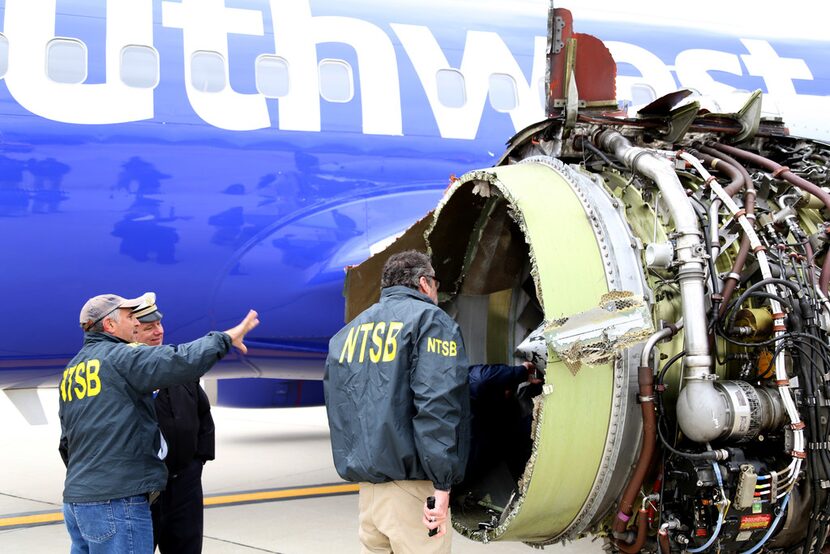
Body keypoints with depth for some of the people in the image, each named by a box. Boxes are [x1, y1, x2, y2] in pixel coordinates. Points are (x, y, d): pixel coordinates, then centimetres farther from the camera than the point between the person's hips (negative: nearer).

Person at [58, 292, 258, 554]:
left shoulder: (71, 371, 17)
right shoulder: (120, 357, -10)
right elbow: (181, 361, -22)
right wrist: (225, 338, -9)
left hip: (76, 500, 9)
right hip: (116, 501, -9)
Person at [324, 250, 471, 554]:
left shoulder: (349, 332, 18)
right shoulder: (430, 320, -5)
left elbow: (338, 405, 20)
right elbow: (437, 405, -17)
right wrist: (442, 484, -19)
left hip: (366, 483, 7)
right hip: (409, 483, -7)